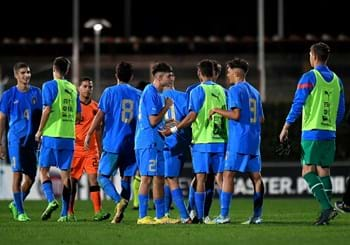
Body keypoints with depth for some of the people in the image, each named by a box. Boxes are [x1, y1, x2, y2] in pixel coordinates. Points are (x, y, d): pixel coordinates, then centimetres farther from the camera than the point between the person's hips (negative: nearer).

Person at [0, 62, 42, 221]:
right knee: (18, 174, -9)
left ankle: (16, 204, 24)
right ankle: (20, 212, -4)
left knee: (30, 177, 3)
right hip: (16, 139, -4)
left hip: (32, 140, 4)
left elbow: (41, 116, 15)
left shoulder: (36, 93, 9)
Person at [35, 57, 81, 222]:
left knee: (43, 170, 6)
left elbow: (47, 109, -13)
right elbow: (78, 116, 14)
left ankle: (51, 200, -16)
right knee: (65, 174, 5)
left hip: (51, 135, -4)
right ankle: (64, 213, 1)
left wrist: (40, 131, -3)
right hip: (69, 136, 4)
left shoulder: (50, 86, -3)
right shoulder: (73, 89, 13)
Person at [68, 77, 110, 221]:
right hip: (75, 149, -2)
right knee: (72, 180, 2)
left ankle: (98, 212, -13)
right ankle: (70, 213, 10)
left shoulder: (95, 106, 10)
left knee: (93, 178, -8)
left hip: (91, 150, 2)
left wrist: (100, 150, 17)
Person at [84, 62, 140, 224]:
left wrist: (89, 134, 1)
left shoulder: (110, 92, -1)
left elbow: (100, 115, -5)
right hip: (132, 144, 4)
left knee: (103, 176, 2)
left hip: (113, 143, -3)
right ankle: (120, 213, 1)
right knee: (126, 179, 8)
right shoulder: (138, 94, 9)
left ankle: (119, 200, -22)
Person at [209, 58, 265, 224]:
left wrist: (217, 111, -4)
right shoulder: (254, 92, 17)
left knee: (228, 174, -6)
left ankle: (224, 215, -11)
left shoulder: (235, 90, -6)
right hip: (254, 142, 8)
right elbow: (261, 119, 20)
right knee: (256, 176, 6)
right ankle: (257, 215, 5)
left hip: (238, 141, -8)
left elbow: (236, 115, -16)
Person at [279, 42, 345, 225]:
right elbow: (341, 111, 16)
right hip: (330, 133, 6)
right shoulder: (336, 80, 12)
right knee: (324, 171, 10)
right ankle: (326, 212, 6)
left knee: (308, 171, -6)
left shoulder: (310, 77, -7)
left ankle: (327, 207, -21)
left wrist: (286, 127, -5)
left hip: (312, 131, -6)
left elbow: (298, 104, -11)